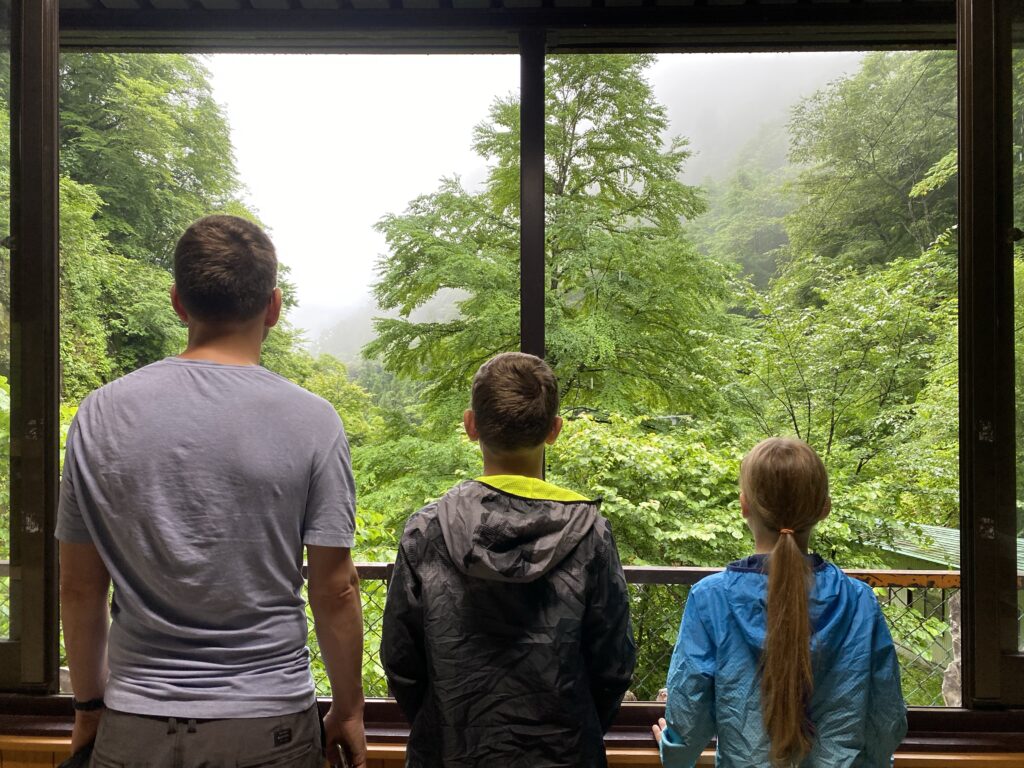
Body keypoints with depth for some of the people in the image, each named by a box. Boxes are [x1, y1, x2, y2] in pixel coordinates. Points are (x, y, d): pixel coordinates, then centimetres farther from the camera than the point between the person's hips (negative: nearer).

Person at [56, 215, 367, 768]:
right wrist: (348, 712, 4)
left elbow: (79, 588, 0)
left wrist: (89, 706, 15)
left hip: (137, 722, 2)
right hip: (271, 722, -1)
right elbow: (335, 590, -10)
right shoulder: (311, 421, -14)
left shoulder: (100, 415, -7)